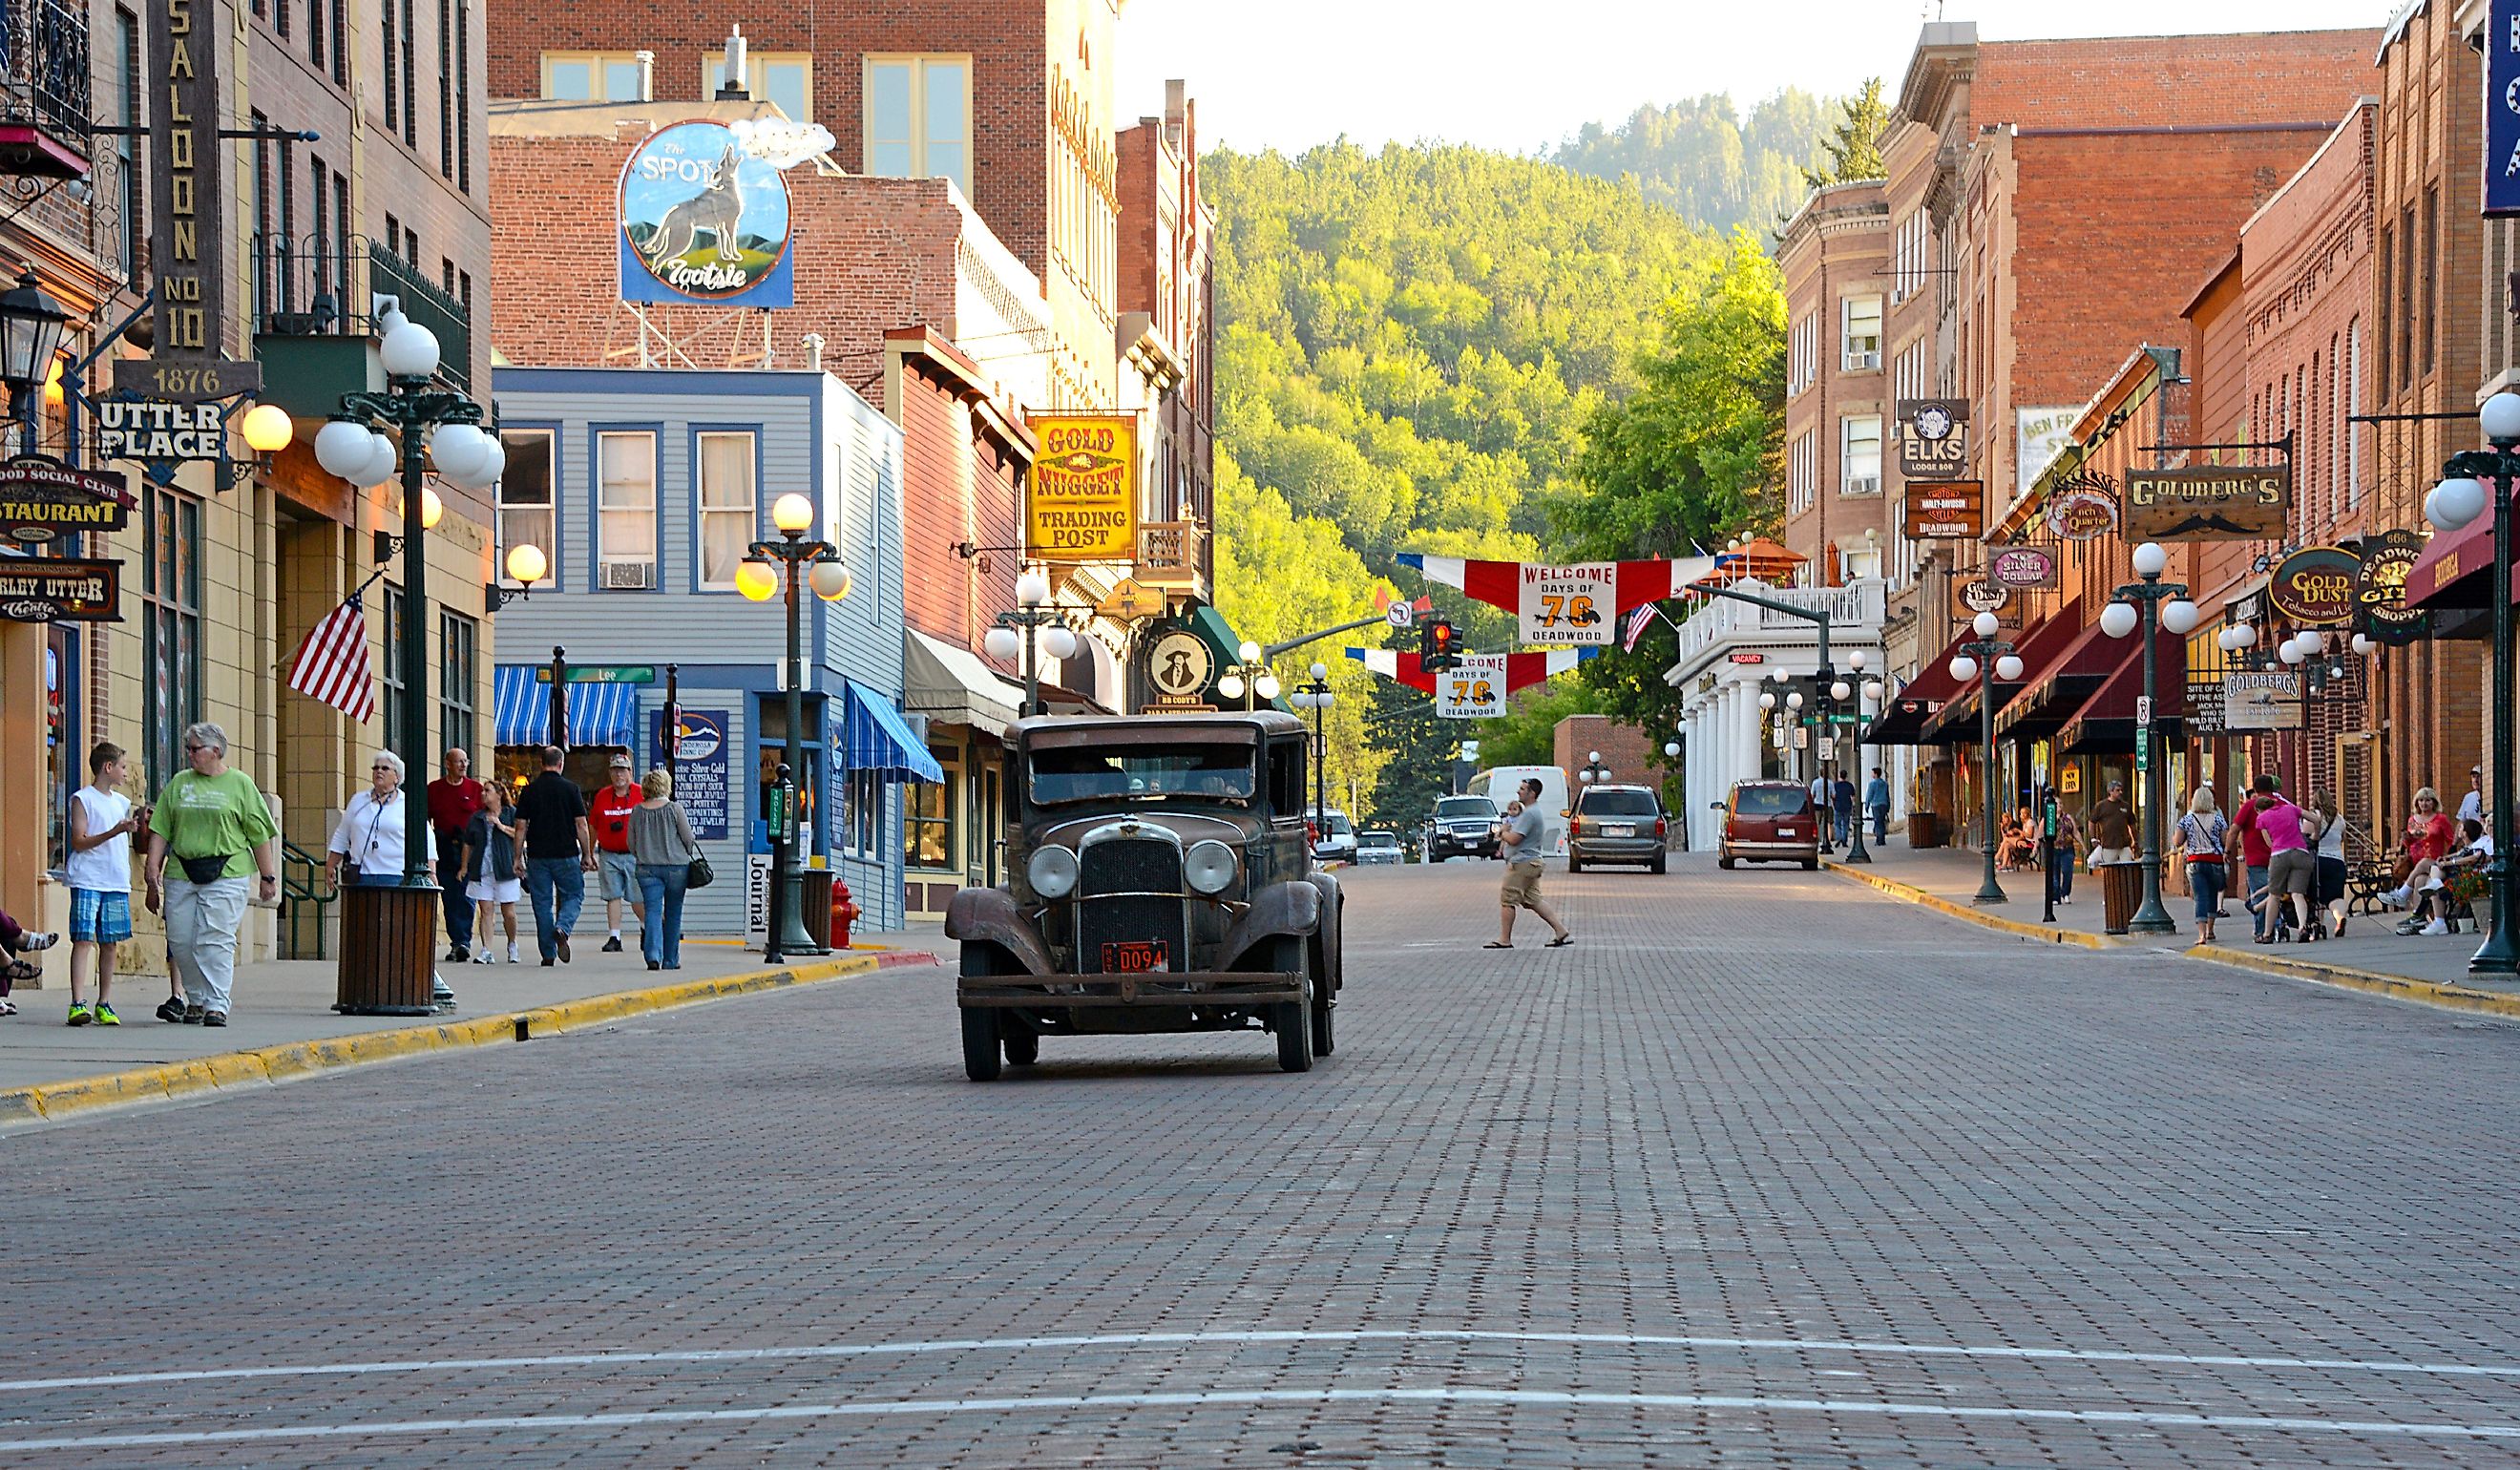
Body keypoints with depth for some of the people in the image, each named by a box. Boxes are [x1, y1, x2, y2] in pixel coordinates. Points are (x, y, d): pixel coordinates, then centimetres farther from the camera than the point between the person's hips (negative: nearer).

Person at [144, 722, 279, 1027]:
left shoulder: (240, 784, 5)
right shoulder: (179, 783, 14)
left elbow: (260, 835, 4)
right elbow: (160, 830, 12)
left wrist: (267, 877, 2)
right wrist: (153, 867, 2)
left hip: (225, 876, -4)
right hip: (181, 875, 4)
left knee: (216, 941, -10)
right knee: (180, 941, 2)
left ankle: (217, 1005, -6)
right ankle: (196, 999, 19)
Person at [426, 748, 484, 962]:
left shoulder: (475, 788, 7)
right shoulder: (434, 789, 9)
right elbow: (426, 820, 13)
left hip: (469, 849, -1)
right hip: (443, 848, 1)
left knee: (466, 897, -9)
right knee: (450, 898, 1)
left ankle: (462, 942, -10)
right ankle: (457, 941, 6)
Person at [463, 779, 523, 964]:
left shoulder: (511, 813, 5)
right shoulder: (477, 818, 16)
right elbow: (468, 844, 19)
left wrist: (502, 826, -12)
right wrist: (464, 867, 14)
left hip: (505, 870, -3)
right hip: (482, 871, 3)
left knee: (509, 912, 1)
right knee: (486, 911, -4)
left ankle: (512, 945, 23)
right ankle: (486, 951, -6)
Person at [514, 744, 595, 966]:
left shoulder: (529, 790, 2)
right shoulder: (570, 788, -3)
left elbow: (520, 827, 1)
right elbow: (581, 825, -3)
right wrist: (587, 854, 4)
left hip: (537, 856, 2)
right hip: (566, 855, -2)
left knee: (542, 903, 7)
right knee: (573, 895, 11)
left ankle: (548, 953, 6)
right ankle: (562, 928, -17)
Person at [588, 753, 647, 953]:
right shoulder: (602, 796, 8)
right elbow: (593, 827, 14)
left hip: (634, 854, -3)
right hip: (608, 855, 3)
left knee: (637, 899, -1)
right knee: (613, 896, -1)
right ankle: (614, 938, 1)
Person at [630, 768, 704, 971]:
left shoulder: (637, 811, 2)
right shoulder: (675, 809, -6)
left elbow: (631, 844, 7)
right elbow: (688, 838, -3)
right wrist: (689, 855, 16)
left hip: (647, 868, 1)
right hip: (676, 866, -1)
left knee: (652, 911, -1)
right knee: (673, 914, 9)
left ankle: (653, 954, -21)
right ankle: (671, 960, 15)